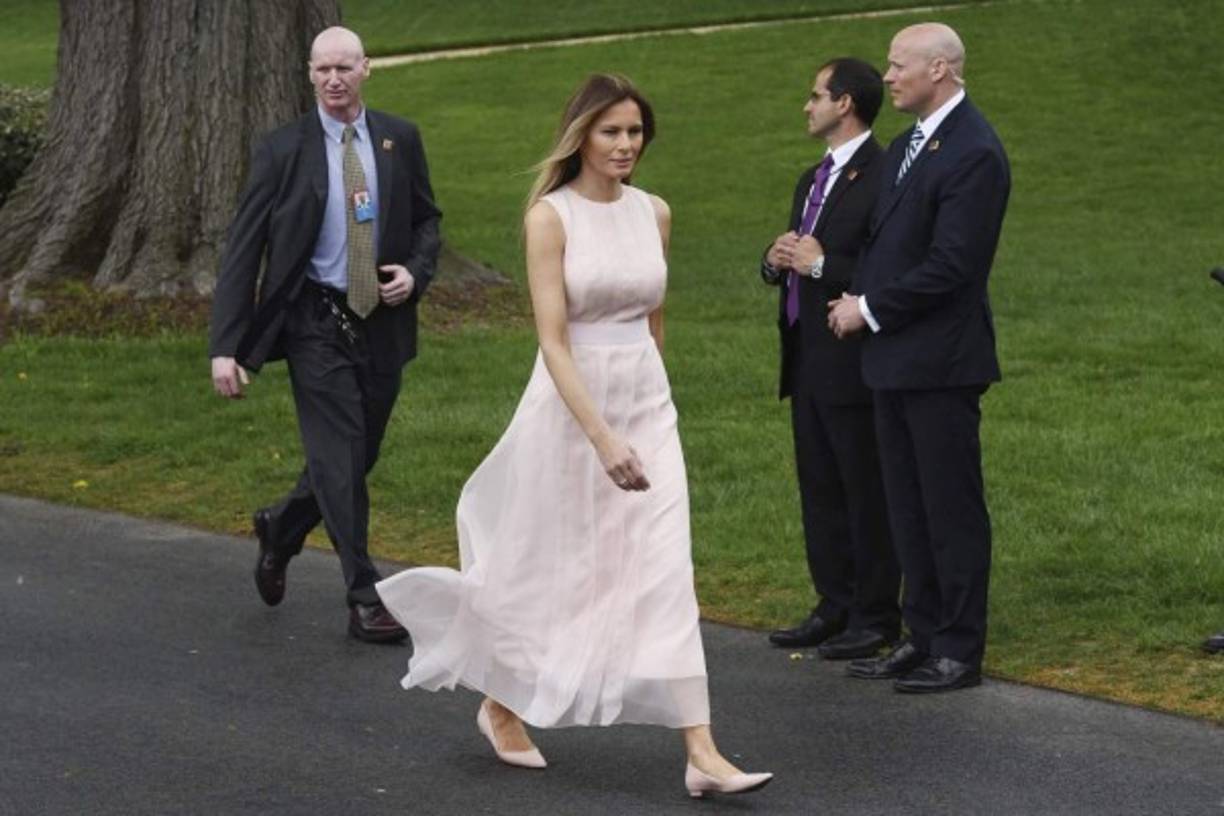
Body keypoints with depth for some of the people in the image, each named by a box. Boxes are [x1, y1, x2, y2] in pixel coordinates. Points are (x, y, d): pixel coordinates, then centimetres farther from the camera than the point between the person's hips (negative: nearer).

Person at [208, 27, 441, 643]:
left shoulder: (399, 141, 3)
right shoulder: (282, 151, -6)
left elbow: (427, 220, 16)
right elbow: (242, 251, -7)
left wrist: (416, 272, -6)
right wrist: (225, 346, -14)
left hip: (382, 323, 4)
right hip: (316, 324, -4)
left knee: (356, 457, 12)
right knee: (340, 460, -8)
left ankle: (281, 528, 40)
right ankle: (364, 600, -1)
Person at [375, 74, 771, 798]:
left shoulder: (655, 213, 5)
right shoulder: (551, 217, -11)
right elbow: (553, 341, -18)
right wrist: (603, 438, -26)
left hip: (649, 407, 4)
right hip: (570, 405, -4)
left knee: (666, 575, -4)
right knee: (546, 569, 10)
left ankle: (703, 754, -9)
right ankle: (502, 707, 35)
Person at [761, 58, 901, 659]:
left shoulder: (882, 178, -14)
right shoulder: (812, 181, 17)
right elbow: (787, 262, 23)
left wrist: (822, 265, -19)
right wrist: (777, 260, 1)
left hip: (853, 365, -10)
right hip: (807, 361, 10)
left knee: (867, 493, -2)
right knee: (819, 490, 14)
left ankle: (877, 619, 5)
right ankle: (835, 609, 22)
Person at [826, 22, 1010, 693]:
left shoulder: (973, 153, -16)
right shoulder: (904, 149, 15)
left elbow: (951, 264, -21)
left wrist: (871, 309, -13)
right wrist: (857, 299, 3)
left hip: (940, 362, -9)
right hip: (893, 360, 9)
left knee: (952, 511, -2)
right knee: (908, 511, 14)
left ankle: (960, 653, 4)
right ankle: (925, 638, 22)